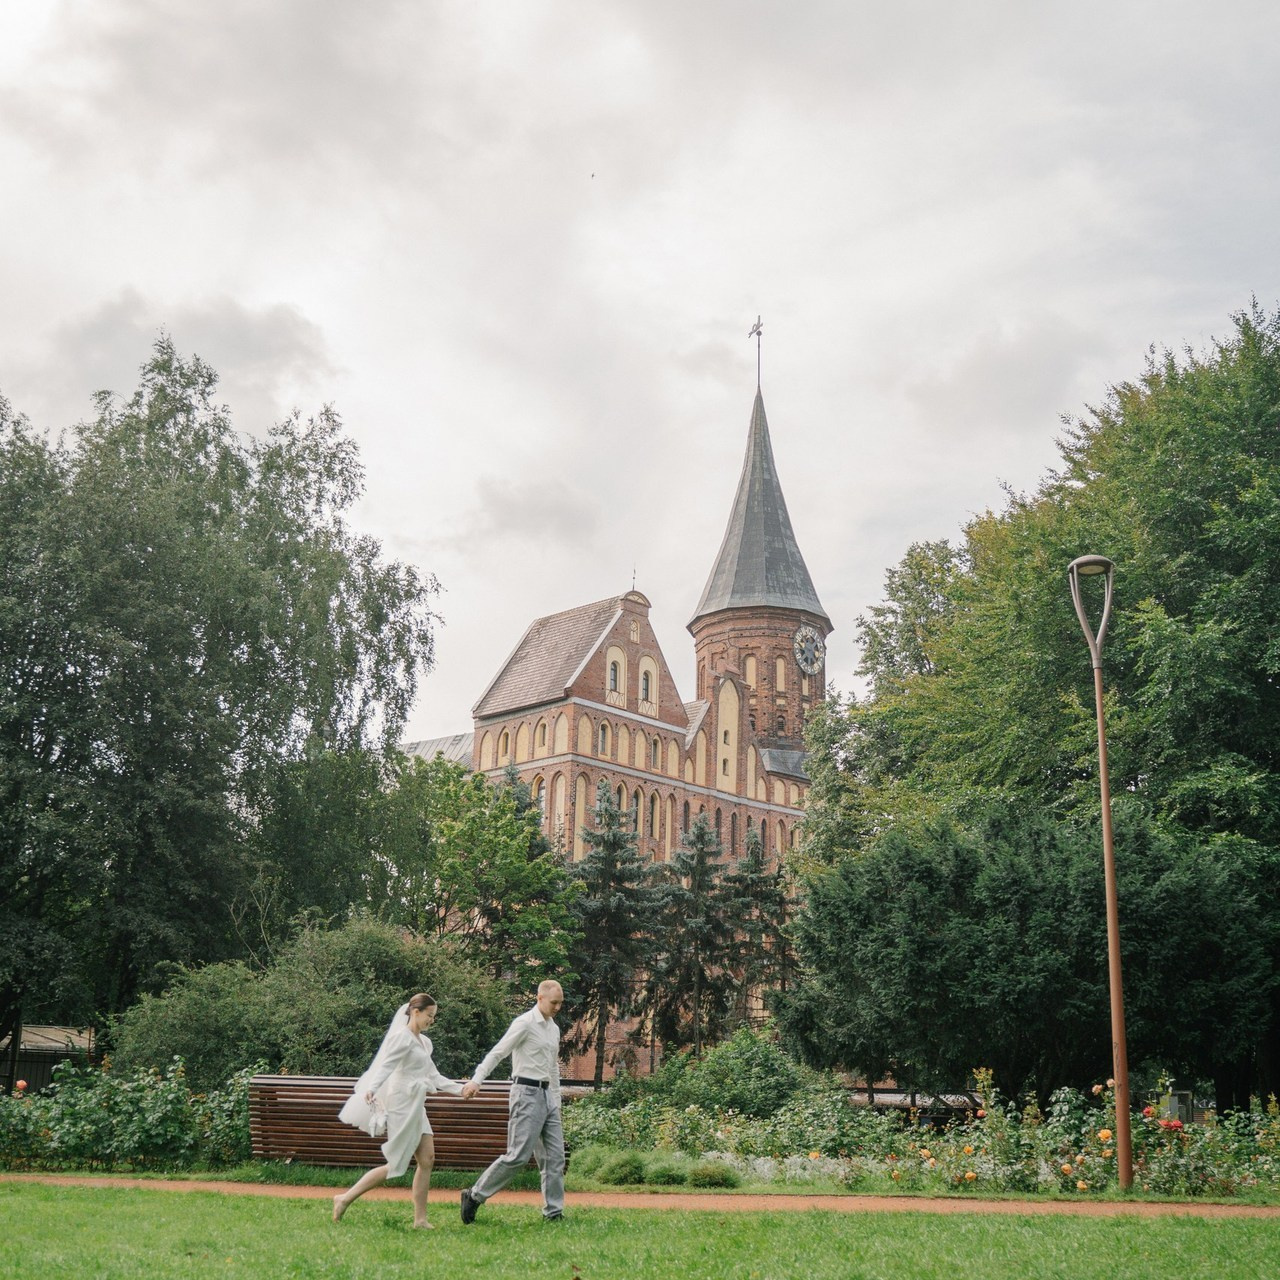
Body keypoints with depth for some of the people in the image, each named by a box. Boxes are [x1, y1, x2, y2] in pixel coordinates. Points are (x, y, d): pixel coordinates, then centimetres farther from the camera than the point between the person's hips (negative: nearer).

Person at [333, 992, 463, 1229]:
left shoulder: (424, 1042, 18)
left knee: (427, 1159, 0)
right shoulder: (402, 1037, -9)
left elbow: (434, 1077, 22)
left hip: (416, 1107, 9)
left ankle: (420, 1219, 4)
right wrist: (371, 1089, -37)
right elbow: (386, 1065, -21)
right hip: (402, 1105, -9)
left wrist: (461, 1088, 15)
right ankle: (345, 1199, 5)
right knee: (395, 1166, -5)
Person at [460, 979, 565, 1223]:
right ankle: (474, 1196, 0)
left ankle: (554, 1212, 9)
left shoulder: (554, 1028, 17)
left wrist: (557, 1102, 21)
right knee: (518, 1155, -12)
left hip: (546, 1094, 8)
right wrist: (476, 1080, -27)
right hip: (527, 1093, -8)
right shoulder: (525, 1023, -8)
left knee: (555, 1157, 4)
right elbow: (497, 1052, -16)